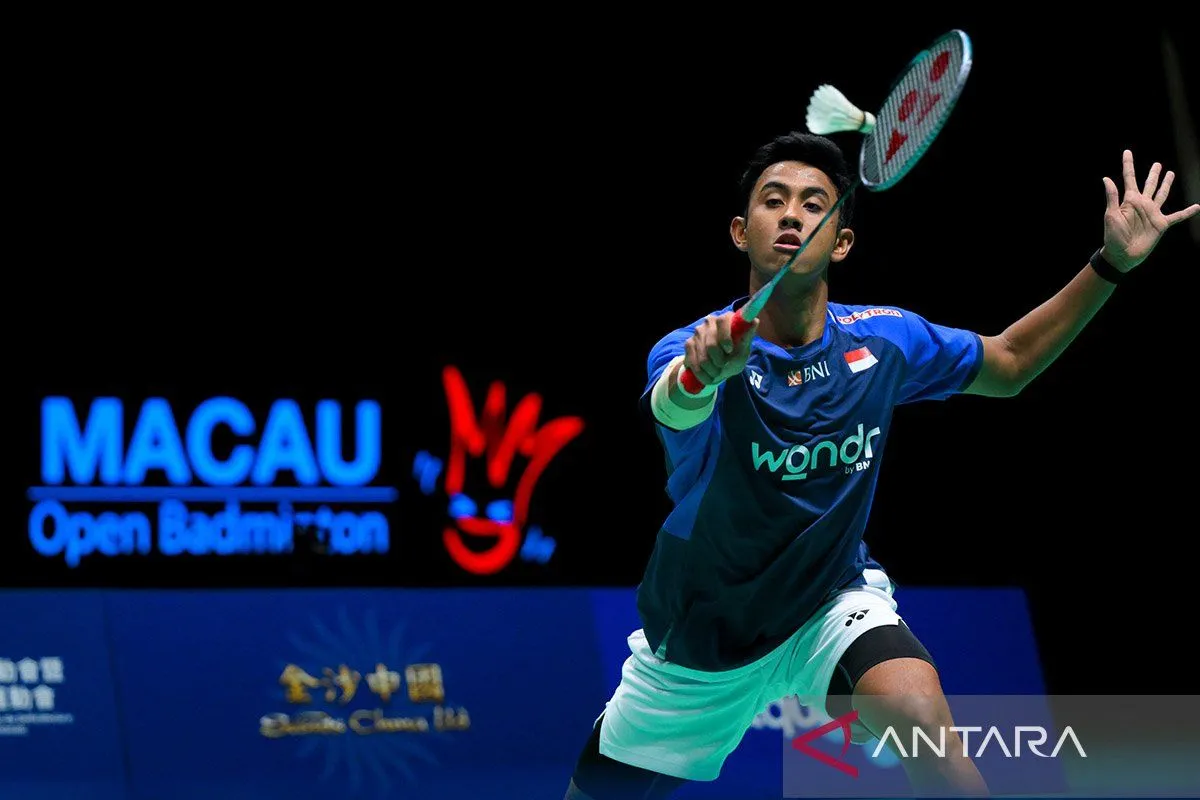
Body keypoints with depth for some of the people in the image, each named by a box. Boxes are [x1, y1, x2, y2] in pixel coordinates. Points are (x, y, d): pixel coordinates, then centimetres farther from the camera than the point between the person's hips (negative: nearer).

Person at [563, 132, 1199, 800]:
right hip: (696, 643, 0)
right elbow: (677, 405, -49)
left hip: (832, 603, 0)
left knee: (920, 716, -31)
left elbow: (1009, 365, 6)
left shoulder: (884, 339, -12)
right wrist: (703, 370, -74)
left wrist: (1113, 263, -5)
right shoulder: (686, 353, -24)